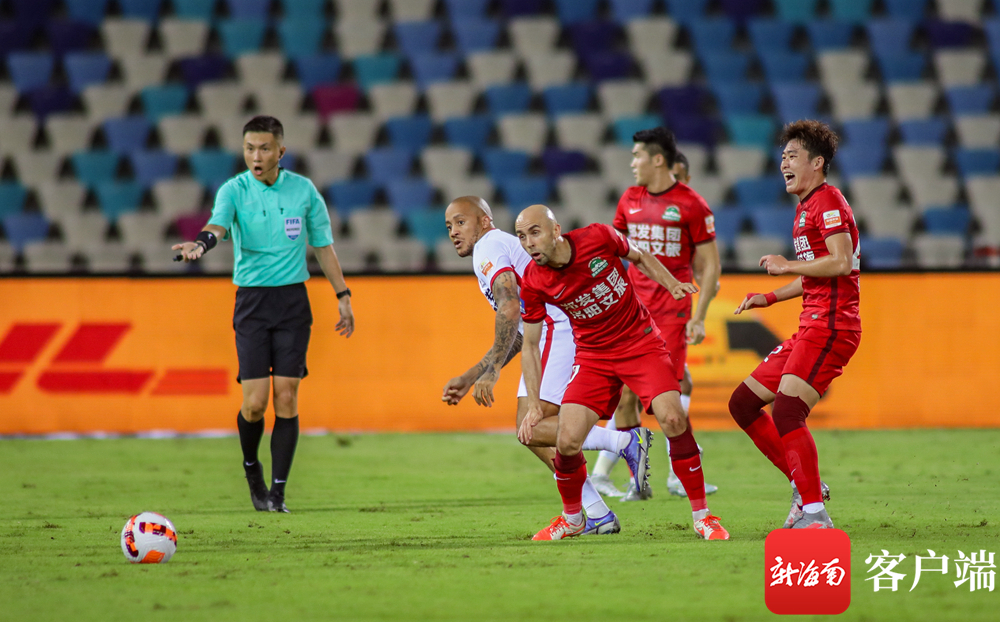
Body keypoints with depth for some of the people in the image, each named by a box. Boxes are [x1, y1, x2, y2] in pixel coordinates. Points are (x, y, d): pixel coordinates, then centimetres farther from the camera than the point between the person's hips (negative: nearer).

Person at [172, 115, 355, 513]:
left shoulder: (303, 190, 3)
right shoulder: (234, 190, -5)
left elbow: (323, 245, 12)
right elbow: (218, 225, -25)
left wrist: (342, 295, 9)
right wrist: (200, 244, -47)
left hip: (293, 301, 1)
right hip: (251, 301, -1)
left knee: (287, 398, -5)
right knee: (255, 402, -8)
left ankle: (277, 492, 2)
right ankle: (251, 466, 22)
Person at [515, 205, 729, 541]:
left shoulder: (598, 237, -17)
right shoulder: (533, 283, -13)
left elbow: (640, 257, 6)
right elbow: (530, 345, -2)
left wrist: (673, 285, -7)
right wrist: (534, 406, -7)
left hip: (642, 343, -1)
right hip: (593, 356, 1)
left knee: (672, 419, -20)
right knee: (567, 441, -12)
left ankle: (701, 515, -6)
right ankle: (572, 518, 18)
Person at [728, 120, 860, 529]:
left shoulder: (827, 201, -8)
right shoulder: (806, 207, 23)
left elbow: (841, 262, -21)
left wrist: (787, 266, -12)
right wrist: (770, 298, 21)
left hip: (830, 326, -11)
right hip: (811, 327, 11)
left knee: (786, 413, -21)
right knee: (743, 403, 10)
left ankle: (815, 514, -22)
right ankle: (807, 485, 12)